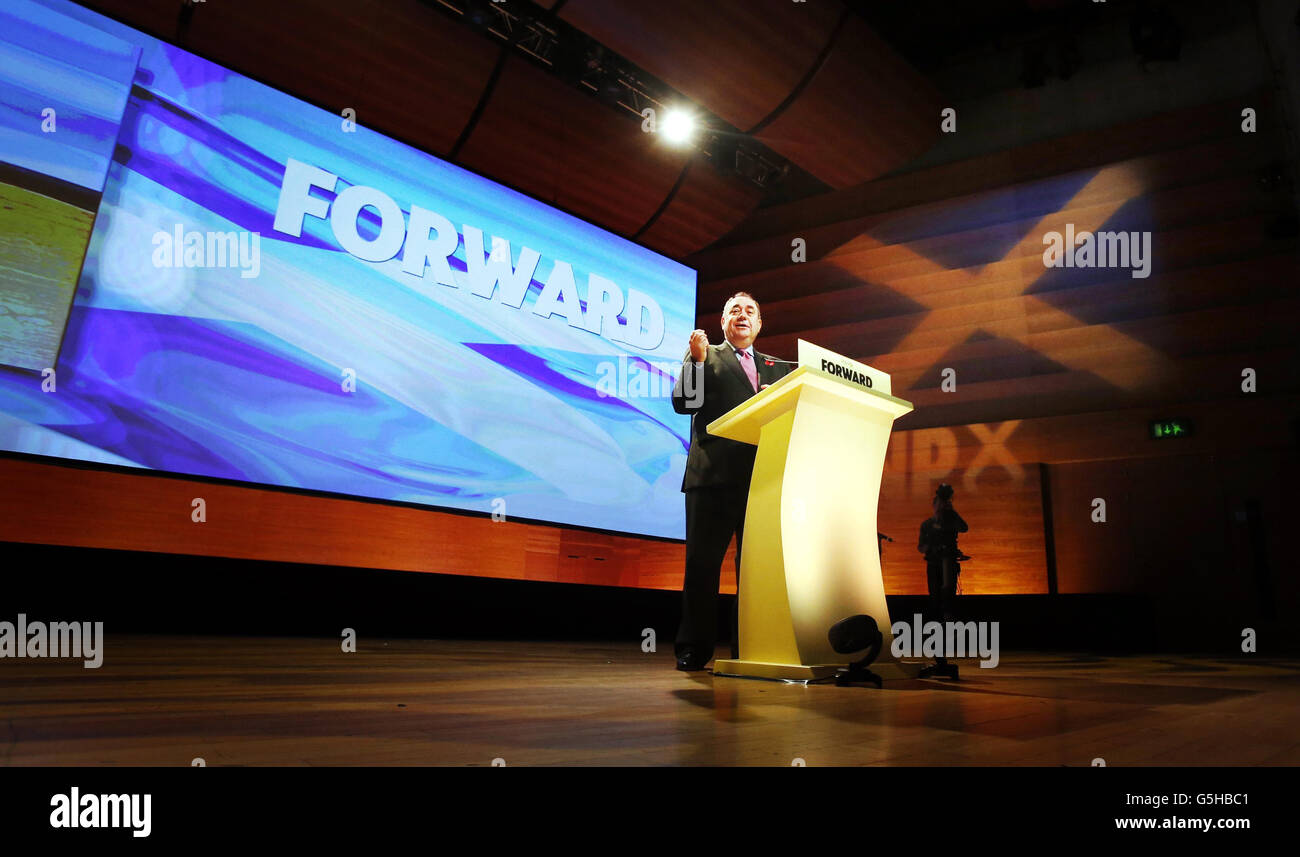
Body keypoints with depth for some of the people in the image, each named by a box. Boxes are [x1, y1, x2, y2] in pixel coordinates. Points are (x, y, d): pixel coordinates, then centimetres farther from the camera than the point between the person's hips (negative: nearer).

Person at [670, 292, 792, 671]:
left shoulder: (775, 367, 22)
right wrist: (696, 359, -13)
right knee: (702, 562, -2)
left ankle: (748, 649, 14)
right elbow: (683, 403, -2)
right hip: (714, 473, -3)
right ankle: (694, 648, 4)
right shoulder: (704, 357, 11)